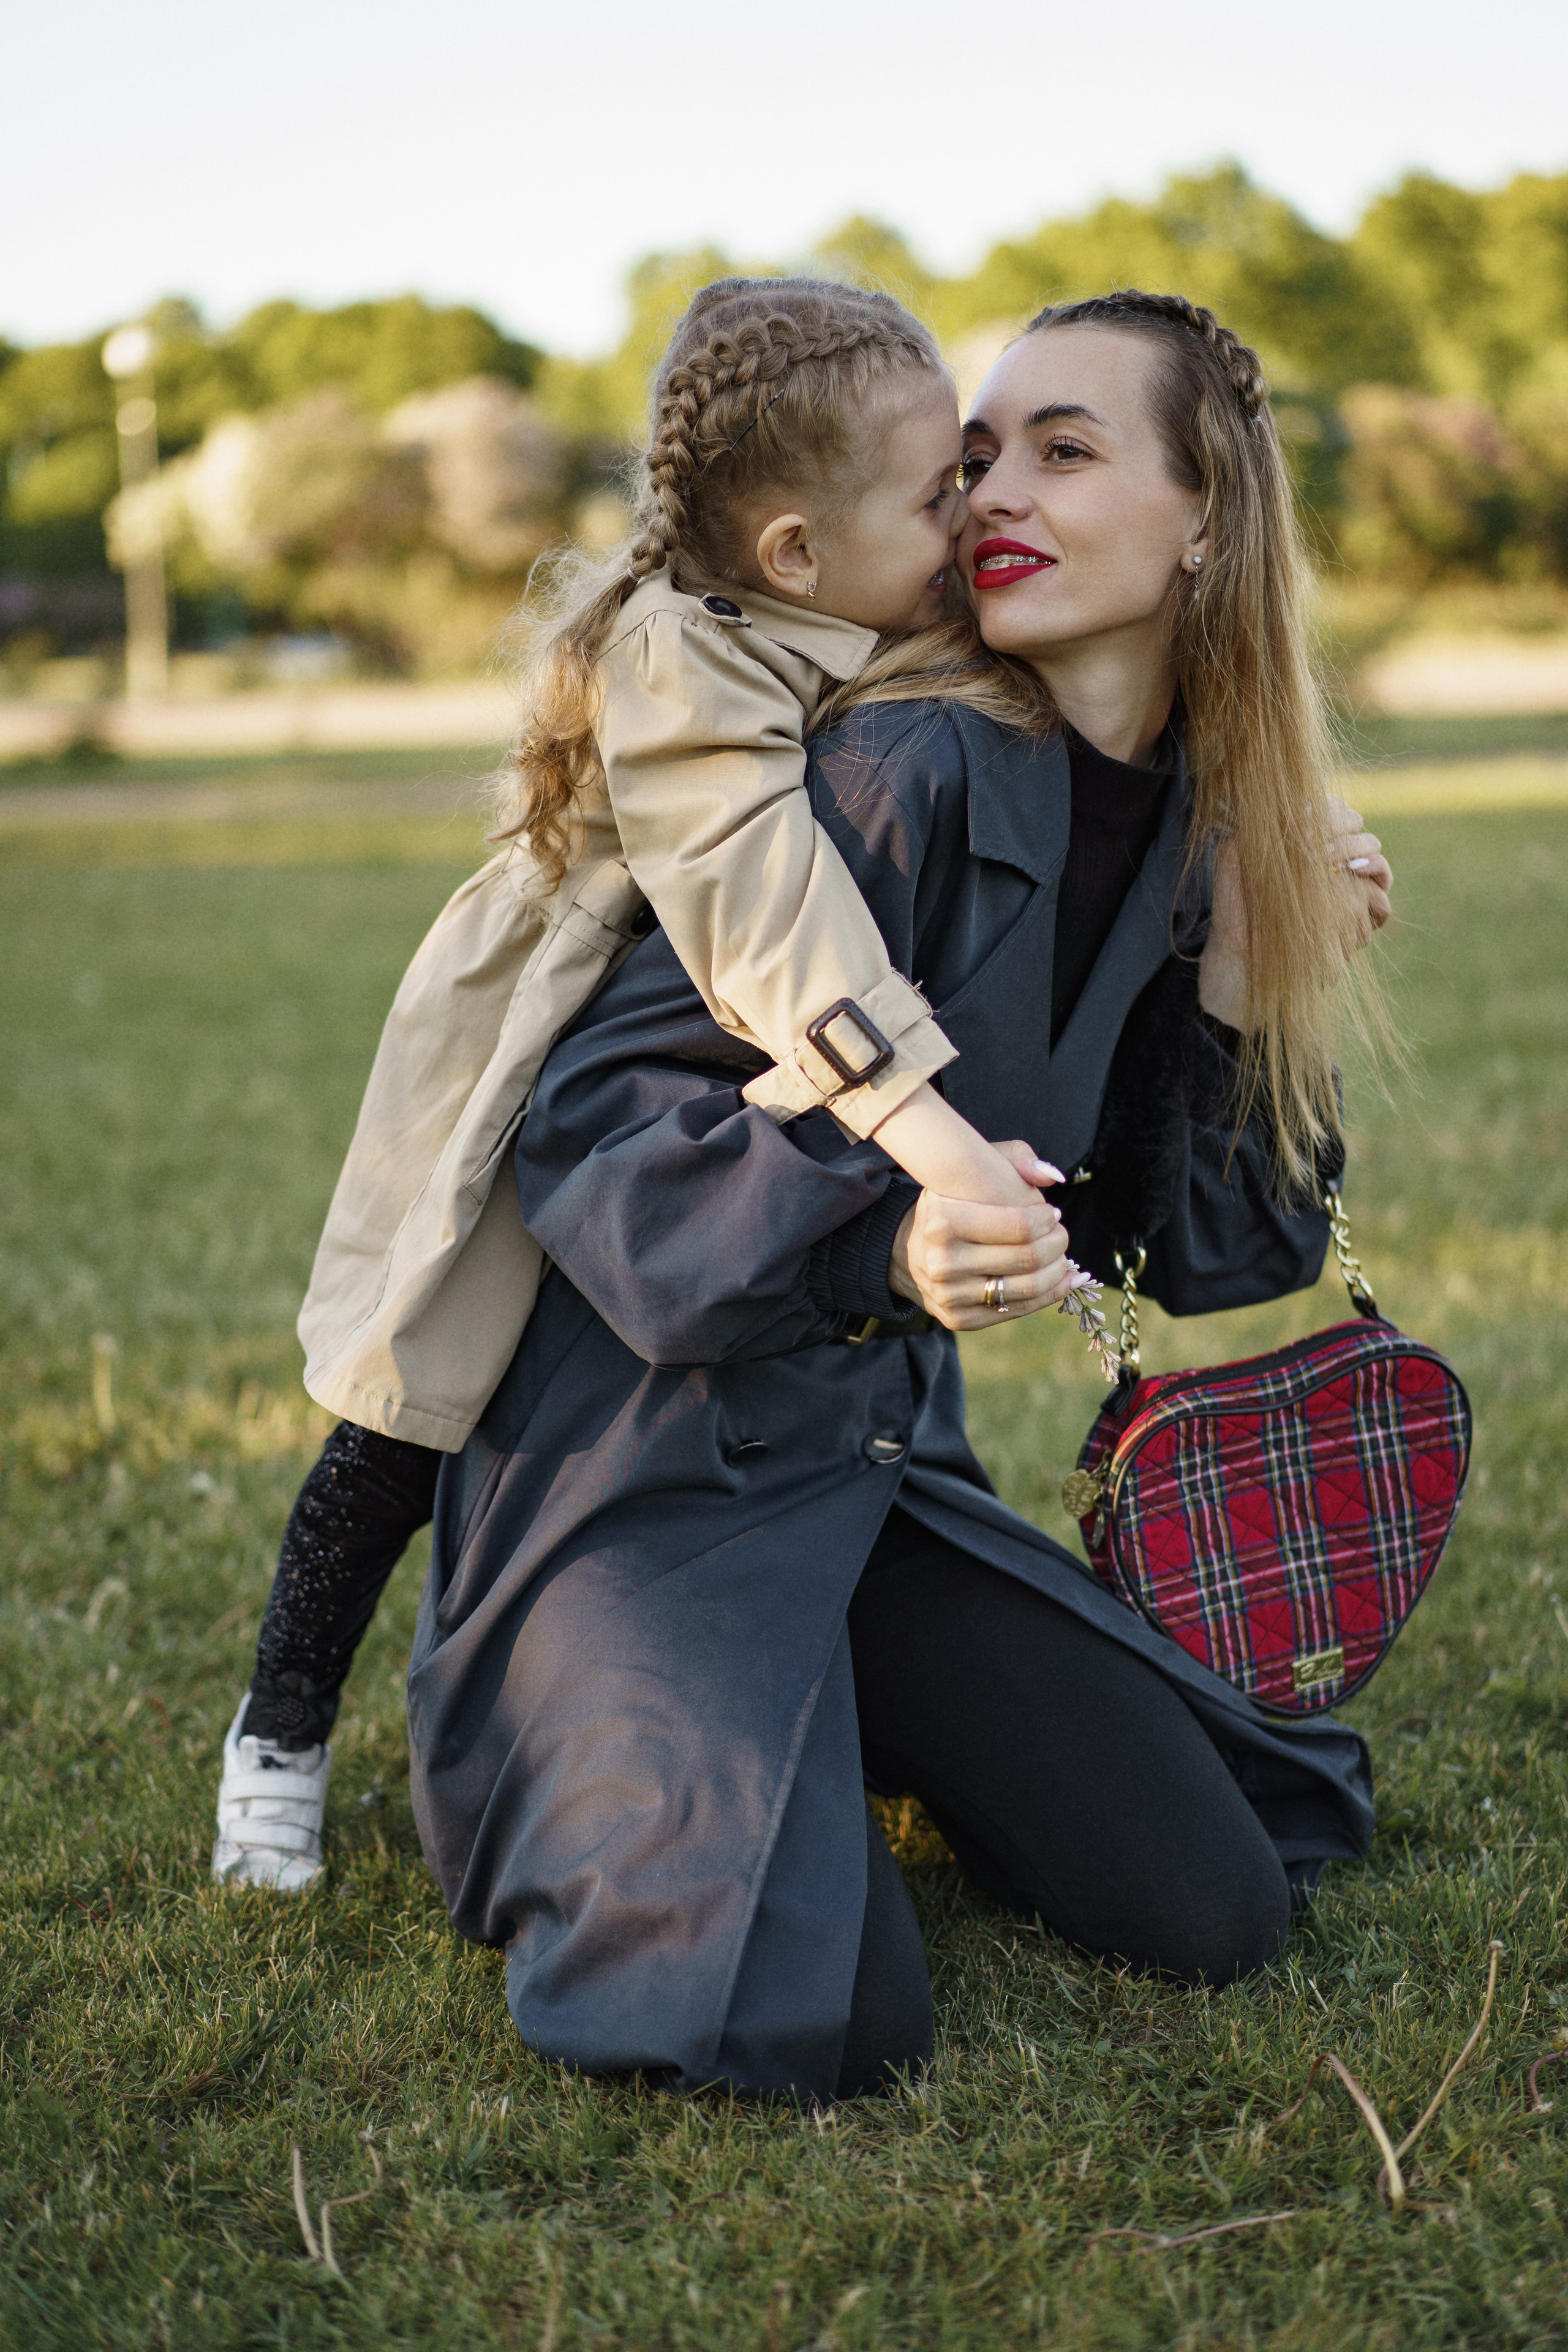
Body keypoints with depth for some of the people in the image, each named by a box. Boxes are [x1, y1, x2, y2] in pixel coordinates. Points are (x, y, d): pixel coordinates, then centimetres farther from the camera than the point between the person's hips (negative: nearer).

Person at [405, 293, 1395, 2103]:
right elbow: (602, 1123, -23)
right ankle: (558, 1739, 9)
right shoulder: (903, 768, -19)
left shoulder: (1185, 834, 2)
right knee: (817, 2027, -21)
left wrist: (1251, 995, -4)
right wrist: (883, 1238, -38)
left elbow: (1168, 1249, 8)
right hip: (652, 1463, -6)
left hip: (878, 1461, 7)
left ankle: (851, 1739, 23)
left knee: (1213, 1916, 0)